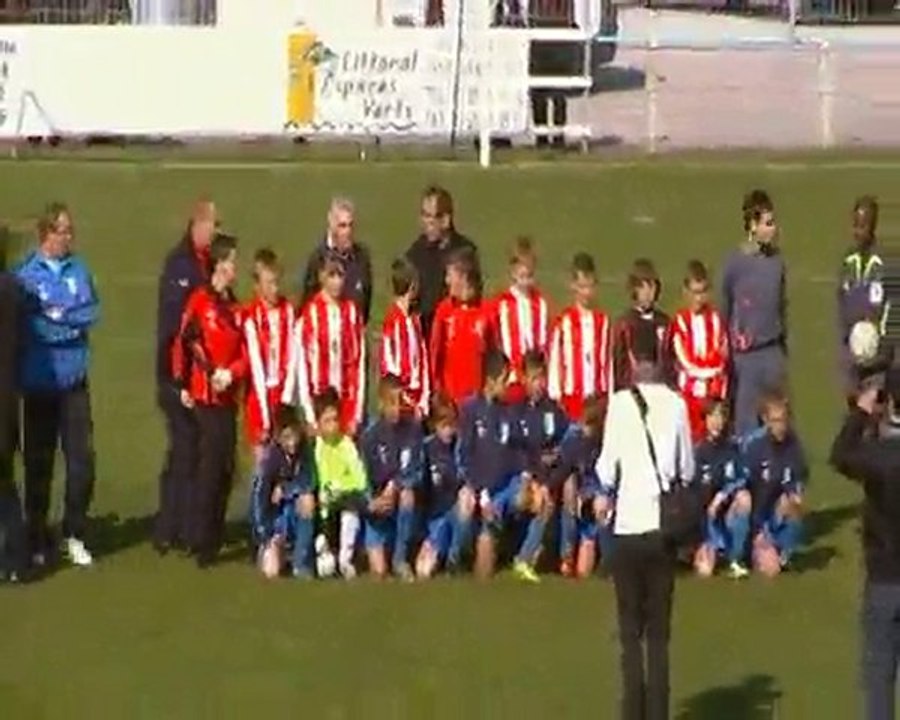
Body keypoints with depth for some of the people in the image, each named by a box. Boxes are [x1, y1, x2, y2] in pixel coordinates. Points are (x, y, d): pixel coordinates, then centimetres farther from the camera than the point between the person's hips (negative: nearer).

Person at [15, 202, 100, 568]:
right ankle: (37, 539, 15)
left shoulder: (79, 270, 5)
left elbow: (92, 311, -2)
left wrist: (58, 317, -13)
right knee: (38, 461, 5)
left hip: (74, 379, 3)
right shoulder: (25, 274, -7)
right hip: (38, 381, -3)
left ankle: (75, 535, 12)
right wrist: (72, 324, -9)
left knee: (82, 456, 0)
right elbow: (29, 324, -13)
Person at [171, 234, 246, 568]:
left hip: (228, 397, 7)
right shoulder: (200, 301, -10)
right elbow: (184, 344, -12)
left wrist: (231, 373, -7)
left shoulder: (234, 308, 12)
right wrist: (182, 385, -12)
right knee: (210, 466, -9)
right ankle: (201, 541, -6)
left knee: (226, 468, 11)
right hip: (205, 398, -7)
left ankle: (215, 536, 21)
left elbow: (244, 353, 11)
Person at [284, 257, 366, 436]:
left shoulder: (352, 312, 5)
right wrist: (310, 418, -9)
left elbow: (359, 361, 5)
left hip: (346, 400, 3)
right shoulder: (309, 315, -6)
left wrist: (357, 415, 1)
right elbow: (301, 363, -7)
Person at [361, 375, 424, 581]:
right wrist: (373, 502, -27)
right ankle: (375, 547, 22)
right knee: (379, 571, -15)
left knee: (407, 494, -34)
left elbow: (417, 472, -11)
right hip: (379, 509, -2)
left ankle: (400, 558, -19)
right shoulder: (370, 435, -10)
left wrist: (395, 485, -28)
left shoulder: (413, 428, -9)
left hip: (403, 503, 2)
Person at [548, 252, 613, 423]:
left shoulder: (603, 321, 7)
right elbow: (554, 362, -5)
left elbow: (607, 362, 9)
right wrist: (556, 399, -7)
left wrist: (609, 395, 7)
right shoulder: (564, 322, -5)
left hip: (599, 399, 3)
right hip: (571, 398, -3)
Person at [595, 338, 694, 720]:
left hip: (629, 524, -2)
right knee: (660, 629, 10)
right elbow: (688, 470, 4)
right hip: (665, 525, 2)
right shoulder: (676, 404, -3)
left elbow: (607, 472, -9)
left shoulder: (620, 402, -9)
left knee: (631, 630, 5)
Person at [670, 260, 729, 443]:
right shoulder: (680, 321, -4)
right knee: (691, 433, -1)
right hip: (689, 388, -2)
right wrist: (705, 371, -7)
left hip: (714, 388, 2)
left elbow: (722, 356, 3)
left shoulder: (716, 320, 5)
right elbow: (684, 359, -6)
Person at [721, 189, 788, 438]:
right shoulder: (735, 263, -8)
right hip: (746, 353, -4)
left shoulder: (776, 260, 4)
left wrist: (784, 344, 15)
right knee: (747, 420, 1)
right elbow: (725, 310, 0)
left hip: (774, 351, 4)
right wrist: (728, 355, 2)